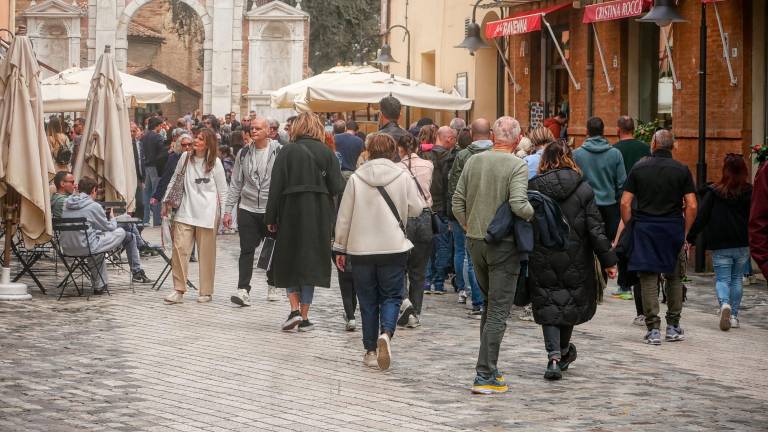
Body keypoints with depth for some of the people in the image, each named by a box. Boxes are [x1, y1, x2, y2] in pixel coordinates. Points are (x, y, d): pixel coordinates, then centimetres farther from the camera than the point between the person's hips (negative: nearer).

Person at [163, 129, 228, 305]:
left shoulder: (215, 163, 1)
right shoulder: (185, 157, 8)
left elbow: (222, 190, 4)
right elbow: (174, 180, 18)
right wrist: (166, 201, 15)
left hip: (207, 212, -2)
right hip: (186, 210, 2)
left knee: (206, 253, 3)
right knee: (180, 247, -8)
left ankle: (205, 292, 13)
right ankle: (178, 290, -4)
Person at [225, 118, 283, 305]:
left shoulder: (279, 151, -5)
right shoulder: (244, 154, 7)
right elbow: (236, 184, 10)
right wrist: (228, 209, 6)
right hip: (247, 208, 2)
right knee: (246, 250, -5)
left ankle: (272, 286, 29)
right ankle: (243, 290, -10)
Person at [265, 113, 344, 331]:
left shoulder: (287, 152, -5)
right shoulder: (327, 153, -1)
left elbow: (276, 187, -6)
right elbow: (337, 187, -6)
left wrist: (271, 218, -1)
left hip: (291, 215, -1)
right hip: (319, 216, 1)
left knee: (288, 261, 13)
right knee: (310, 263, 8)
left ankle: (295, 309, -2)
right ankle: (304, 317, 8)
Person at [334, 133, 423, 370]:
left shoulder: (356, 179, -2)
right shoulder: (403, 176, -4)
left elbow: (344, 217, 1)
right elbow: (416, 209, 2)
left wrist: (340, 247, 10)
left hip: (361, 249, 1)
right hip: (393, 248, -1)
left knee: (368, 301, 11)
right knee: (391, 296, 7)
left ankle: (370, 351, 13)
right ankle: (386, 333, -20)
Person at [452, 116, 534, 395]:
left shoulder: (473, 161, 4)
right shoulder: (517, 166, -12)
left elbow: (457, 203, 5)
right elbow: (519, 205, -24)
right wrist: (536, 216, -5)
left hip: (475, 243, 6)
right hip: (504, 244, -6)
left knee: (489, 304, 20)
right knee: (498, 311, -2)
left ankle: (489, 366, 25)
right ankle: (485, 376, -5)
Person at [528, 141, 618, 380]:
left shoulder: (532, 188, -5)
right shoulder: (583, 190, -5)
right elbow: (596, 229, -6)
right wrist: (608, 260, 0)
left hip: (542, 261, -1)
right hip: (574, 260, 1)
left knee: (548, 306, 6)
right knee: (571, 303, 19)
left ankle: (554, 356, -11)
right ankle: (563, 352, 35)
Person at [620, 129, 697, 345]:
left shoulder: (639, 168, 3)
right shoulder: (682, 170, 1)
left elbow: (625, 203, -2)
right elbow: (691, 206, -4)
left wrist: (629, 228, 8)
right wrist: (685, 232, 6)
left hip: (644, 227, 0)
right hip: (673, 227, 0)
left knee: (648, 278, 1)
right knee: (674, 277, 14)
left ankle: (653, 328, -4)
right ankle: (673, 327, 17)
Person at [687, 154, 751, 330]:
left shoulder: (713, 192, -6)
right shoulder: (749, 192, -1)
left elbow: (701, 217, -6)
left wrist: (690, 237, 0)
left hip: (720, 245, -2)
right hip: (742, 244, 2)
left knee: (722, 279, 2)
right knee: (736, 279, 14)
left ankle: (725, 304, -26)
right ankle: (734, 315, 15)